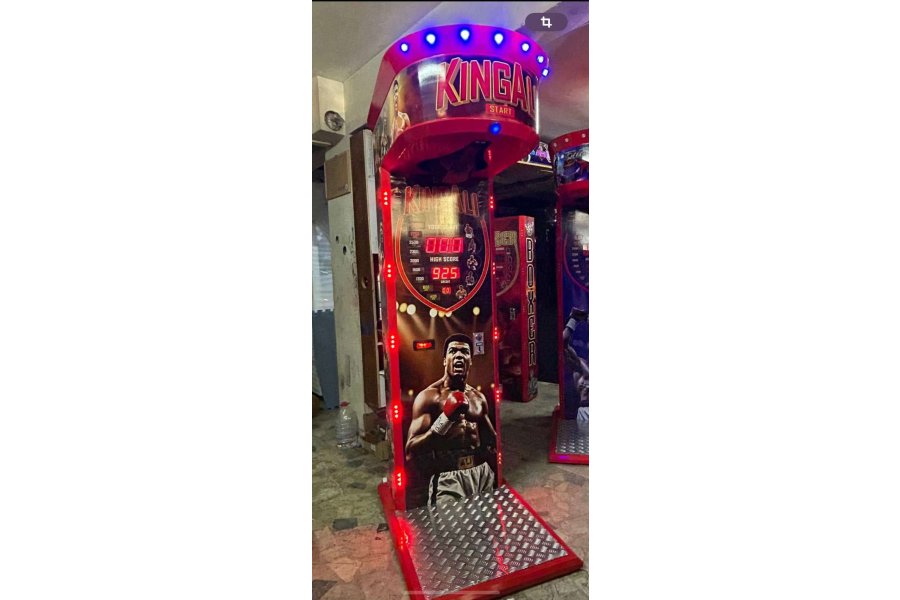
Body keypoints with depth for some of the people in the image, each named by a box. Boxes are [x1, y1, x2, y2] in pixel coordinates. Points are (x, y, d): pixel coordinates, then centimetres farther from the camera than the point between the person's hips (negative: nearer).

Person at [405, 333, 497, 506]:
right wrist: (446, 418, -25)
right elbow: (411, 451, -17)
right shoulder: (429, 396, -10)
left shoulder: (479, 397, 8)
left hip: (482, 473, 6)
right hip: (448, 478, -5)